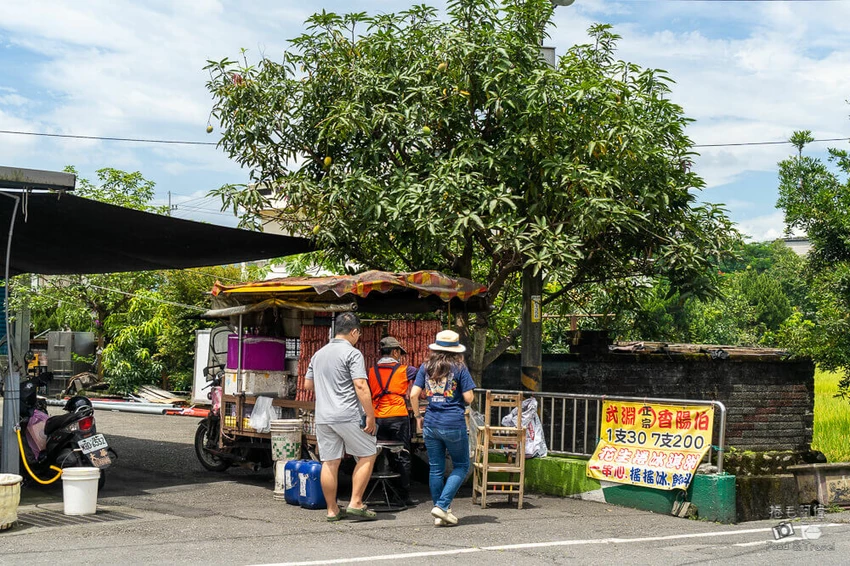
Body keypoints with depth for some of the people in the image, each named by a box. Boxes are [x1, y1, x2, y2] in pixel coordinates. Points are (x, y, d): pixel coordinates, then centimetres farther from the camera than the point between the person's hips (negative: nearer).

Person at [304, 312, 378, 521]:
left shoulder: (319, 354, 15)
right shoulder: (352, 353, -8)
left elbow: (307, 384, 22)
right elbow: (360, 386, -16)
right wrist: (370, 416, -14)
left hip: (323, 416, 6)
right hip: (348, 416, -6)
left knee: (330, 462, 8)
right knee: (367, 455, 7)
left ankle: (332, 509, 12)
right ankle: (355, 503, 2)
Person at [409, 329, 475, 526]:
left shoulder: (426, 367, 5)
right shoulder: (459, 368, -4)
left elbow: (414, 394, -1)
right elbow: (468, 398, -6)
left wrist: (418, 416, 12)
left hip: (431, 423, 4)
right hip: (454, 424, -4)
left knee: (436, 469, 11)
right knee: (461, 466, 10)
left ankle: (440, 515, 15)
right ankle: (442, 505, -4)